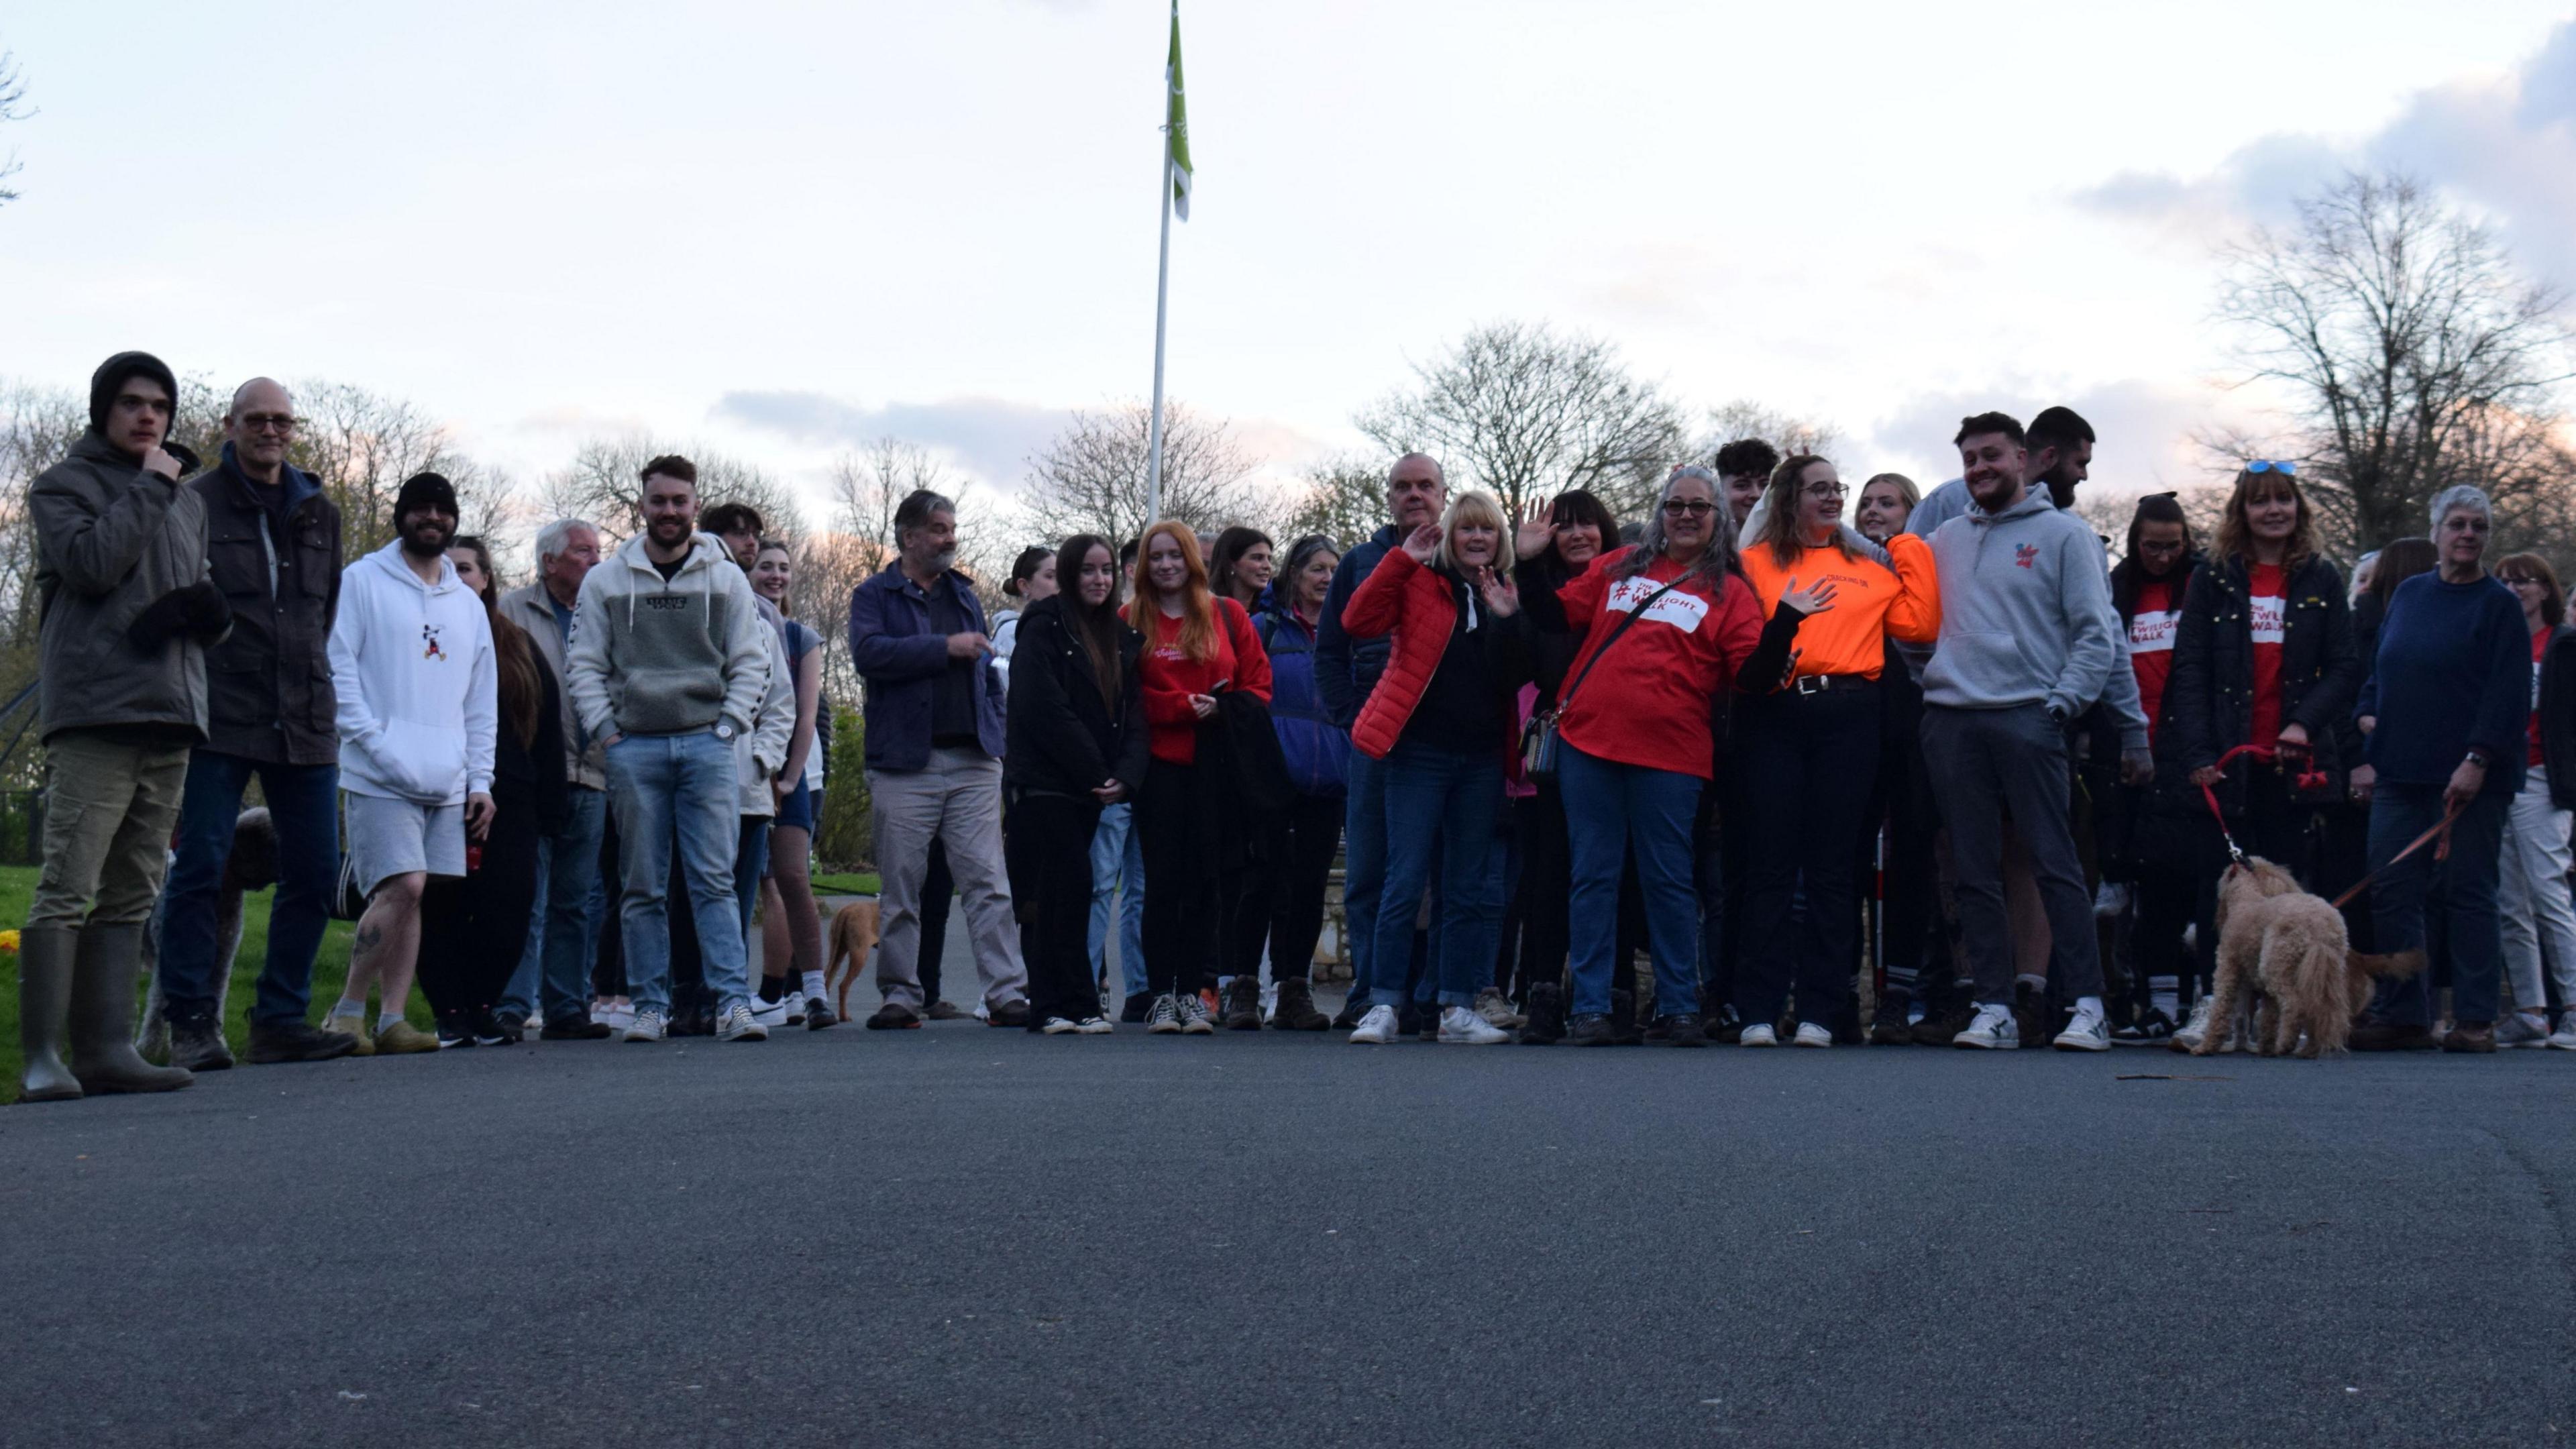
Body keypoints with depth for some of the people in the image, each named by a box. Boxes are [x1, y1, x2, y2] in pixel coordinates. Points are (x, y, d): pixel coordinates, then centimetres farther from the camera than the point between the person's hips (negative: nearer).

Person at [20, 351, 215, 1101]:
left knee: (132, 894, 5)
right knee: (67, 887, -12)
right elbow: (93, 563, -13)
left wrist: (202, 608, -1)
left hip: (171, 716, 7)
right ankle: (43, 1056, -13)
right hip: (93, 715, -7)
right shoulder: (63, 485, 6)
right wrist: (151, 486, -6)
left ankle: (107, 1047, 6)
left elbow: (211, 602, 23)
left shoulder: (188, 502, 24)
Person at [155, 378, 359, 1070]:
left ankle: (280, 1019, 13)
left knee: (314, 873, 4)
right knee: (199, 868, -5)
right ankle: (191, 1025, 2)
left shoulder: (319, 511, 16)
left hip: (304, 721, 5)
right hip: (219, 719, -5)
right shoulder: (196, 504, 0)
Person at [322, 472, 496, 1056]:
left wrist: (481, 781, 12)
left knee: (411, 897, 4)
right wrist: (374, 742, -14)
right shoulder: (363, 581, 3)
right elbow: (337, 668, -5)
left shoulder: (468, 604, 21)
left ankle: (392, 1018, 7)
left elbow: (482, 702, 21)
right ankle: (348, 1009, -5)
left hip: (446, 782, 6)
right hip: (380, 776, -5)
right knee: (402, 886, -16)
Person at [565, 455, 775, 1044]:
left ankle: (733, 1003, -10)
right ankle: (651, 1007, 7)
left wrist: (728, 726, -2)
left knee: (714, 880, -7)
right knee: (642, 887, 3)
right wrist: (605, 730, -1)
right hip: (633, 749, 1)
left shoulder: (725, 578, 9)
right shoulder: (606, 581, 10)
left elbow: (750, 663, 9)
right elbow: (585, 664, 9)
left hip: (707, 746, -1)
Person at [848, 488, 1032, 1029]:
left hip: (974, 763, 3)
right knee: (900, 888, 2)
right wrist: (944, 647, -16)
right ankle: (901, 995, 10)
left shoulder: (964, 595, 20)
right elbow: (868, 653, -14)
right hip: (904, 764, -3)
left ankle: (1007, 993, -7)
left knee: (988, 882, -4)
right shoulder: (875, 596, 6)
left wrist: (996, 735, 12)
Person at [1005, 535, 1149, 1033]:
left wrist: (1125, 775, -7)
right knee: (1068, 886, -11)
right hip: (1043, 783, -6)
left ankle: (1052, 1006, 9)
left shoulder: (1122, 637, 16)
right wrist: (1096, 774, -15)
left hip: (1090, 788, 6)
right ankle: (1070, 1005, -10)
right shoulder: (1044, 627, -4)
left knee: (1063, 895, 7)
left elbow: (1133, 713, 11)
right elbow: (1046, 710, -14)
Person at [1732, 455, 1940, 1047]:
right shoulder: (1755, 563, 12)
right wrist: (1783, 617, -12)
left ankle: (1819, 1011, 4)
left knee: (1831, 864, 1)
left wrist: (1911, 549, 9)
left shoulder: (1869, 566, 18)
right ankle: (1757, 1011, -2)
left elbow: (1919, 624, 7)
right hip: (1773, 715, -2)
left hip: (1848, 715, 2)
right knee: (1772, 860, -4)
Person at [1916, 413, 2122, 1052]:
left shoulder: (2064, 533, 5)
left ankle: (2087, 1006, -6)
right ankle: (1993, 1009, 8)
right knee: (1976, 872, 5)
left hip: (2027, 717, -5)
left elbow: (2096, 633, 0)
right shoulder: (1945, 539, 19)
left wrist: (2062, 701, -9)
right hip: (1950, 719, 5)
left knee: (2055, 864, -8)